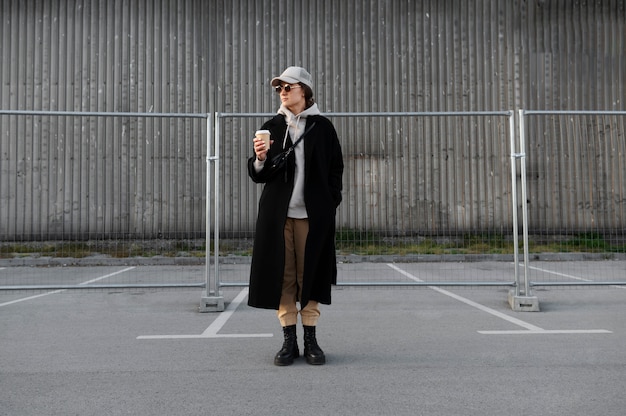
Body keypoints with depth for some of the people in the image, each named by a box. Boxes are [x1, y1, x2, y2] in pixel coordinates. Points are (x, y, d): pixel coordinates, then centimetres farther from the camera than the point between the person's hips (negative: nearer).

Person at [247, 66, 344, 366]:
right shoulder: (271, 127, 10)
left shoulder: (322, 127, 6)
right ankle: (289, 341, 11)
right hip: (278, 214, 2)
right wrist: (260, 159, -13)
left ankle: (311, 340, 13)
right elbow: (258, 175, 8)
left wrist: (331, 203, -2)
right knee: (282, 275, 1)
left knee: (311, 273, 2)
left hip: (313, 214, -1)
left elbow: (335, 168, 8)